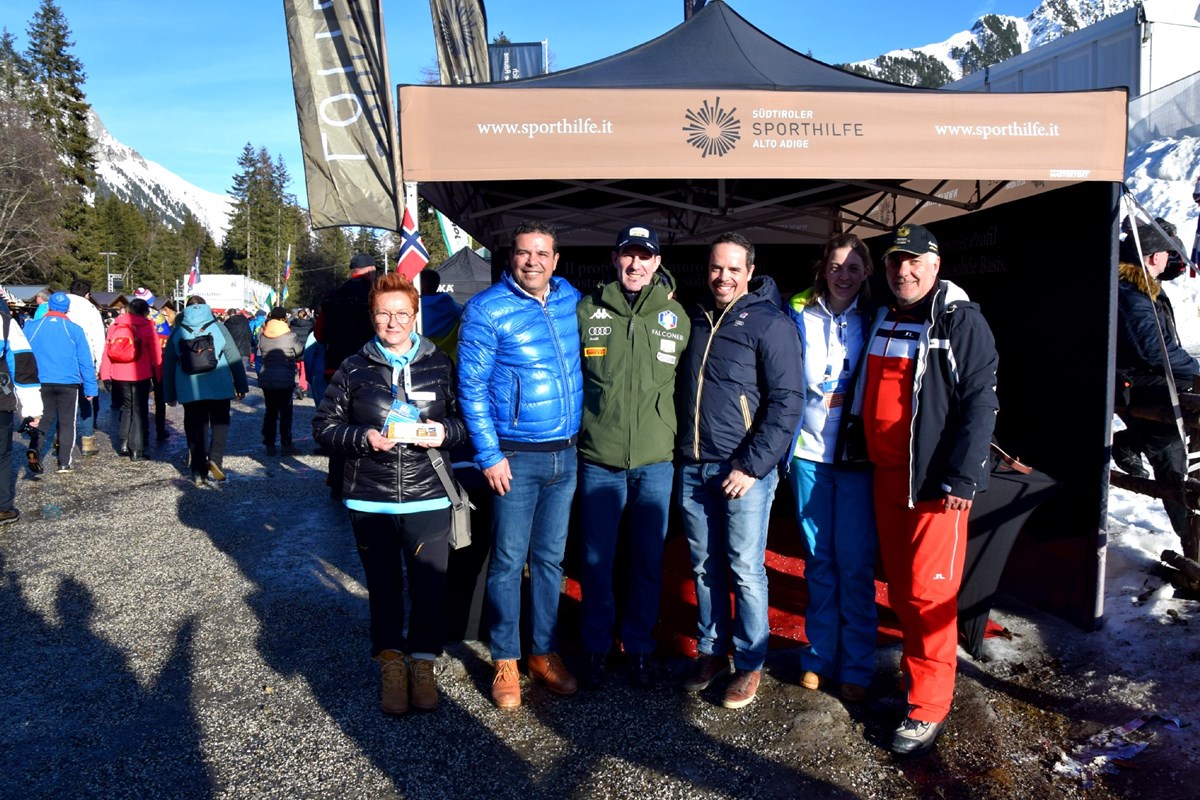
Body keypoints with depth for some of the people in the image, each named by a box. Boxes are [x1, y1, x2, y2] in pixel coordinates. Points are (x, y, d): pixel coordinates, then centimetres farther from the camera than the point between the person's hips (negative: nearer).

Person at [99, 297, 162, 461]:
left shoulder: (115, 325, 4)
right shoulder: (147, 326, -5)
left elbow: (107, 351, 2)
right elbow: (156, 354, -6)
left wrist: (105, 374, 6)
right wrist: (158, 377, 2)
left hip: (119, 375, 3)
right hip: (141, 375, -3)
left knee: (127, 406, 21)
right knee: (139, 410, 6)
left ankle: (123, 443, 15)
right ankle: (136, 450, 4)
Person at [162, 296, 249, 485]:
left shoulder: (177, 331, 8)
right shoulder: (217, 327, 3)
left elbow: (168, 365, 10)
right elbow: (234, 358, 1)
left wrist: (170, 395, 16)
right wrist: (241, 385, 6)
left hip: (189, 389, 2)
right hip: (219, 385, -2)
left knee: (196, 427, 9)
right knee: (220, 421, 12)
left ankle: (198, 472, 9)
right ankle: (215, 458, -9)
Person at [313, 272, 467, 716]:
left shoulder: (440, 365, 3)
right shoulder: (354, 369, 3)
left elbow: (467, 418, 8)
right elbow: (324, 426, 4)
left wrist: (445, 431, -13)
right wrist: (364, 438, -14)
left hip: (427, 499, 0)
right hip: (369, 501, 1)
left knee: (429, 586, 4)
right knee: (384, 587, 11)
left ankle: (423, 662, 25)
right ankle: (391, 663, 28)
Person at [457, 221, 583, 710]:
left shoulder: (571, 300, 6)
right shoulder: (487, 309, -7)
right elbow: (471, 387, -8)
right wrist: (489, 455, -13)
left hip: (566, 454, 5)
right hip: (516, 457, -4)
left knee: (550, 559, 13)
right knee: (508, 562, 3)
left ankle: (544, 652, 27)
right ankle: (505, 661, 19)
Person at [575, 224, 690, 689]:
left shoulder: (676, 317, 6)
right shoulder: (586, 311, 1)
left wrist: (674, 434, 7)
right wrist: (577, 429, 3)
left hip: (656, 462, 1)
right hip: (599, 462, -1)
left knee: (649, 563, 11)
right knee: (596, 563, 7)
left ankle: (639, 649, 29)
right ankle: (597, 649, 26)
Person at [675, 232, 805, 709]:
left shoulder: (770, 324, -6)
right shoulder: (694, 319, 12)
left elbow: (787, 402, -11)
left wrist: (752, 465, -15)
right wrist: (682, 452, 10)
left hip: (743, 470, -5)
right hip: (693, 468, 5)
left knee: (746, 571, 3)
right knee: (705, 567, 14)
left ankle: (749, 664, 19)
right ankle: (711, 652, 29)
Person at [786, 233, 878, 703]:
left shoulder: (875, 321, 3)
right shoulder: (799, 316, 5)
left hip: (858, 453, -1)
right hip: (809, 450, 1)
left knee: (855, 562, 1)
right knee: (818, 558, 9)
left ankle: (856, 666, 14)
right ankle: (819, 655, 23)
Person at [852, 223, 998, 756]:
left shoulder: (962, 321, -8)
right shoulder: (881, 321, 13)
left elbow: (980, 402, -14)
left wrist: (962, 477, -19)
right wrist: (865, 452, 15)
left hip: (935, 481, -6)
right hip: (885, 473, 7)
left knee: (928, 591, -3)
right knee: (899, 586, 14)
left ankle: (928, 708, 8)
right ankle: (914, 672, 31)